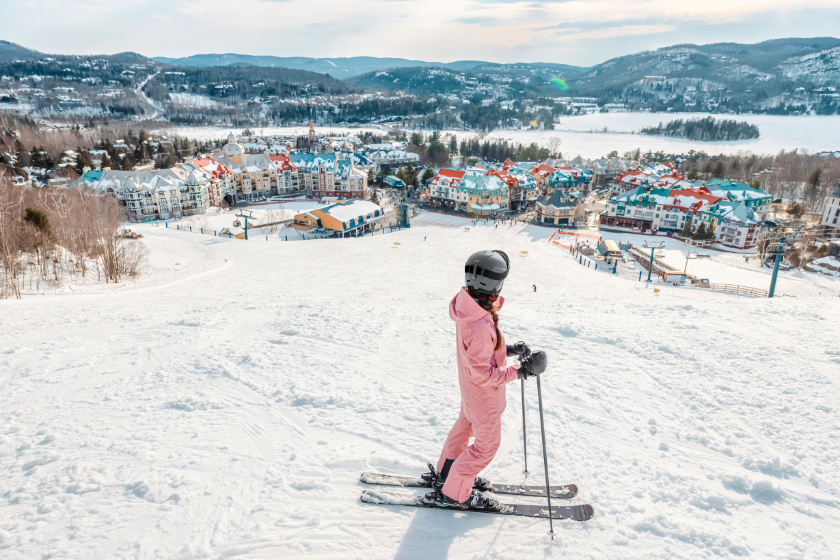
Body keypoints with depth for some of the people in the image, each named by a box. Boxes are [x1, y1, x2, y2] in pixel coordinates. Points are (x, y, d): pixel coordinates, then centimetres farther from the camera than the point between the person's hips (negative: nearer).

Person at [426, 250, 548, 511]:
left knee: (465, 426, 30)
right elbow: (484, 374, -30)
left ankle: (445, 473, 51)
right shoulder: (480, 327, -40)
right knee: (487, 445, 13)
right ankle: (454, 493, 29)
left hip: (469, 388, 9)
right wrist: (522, 371, -27)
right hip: (484, 394, -9)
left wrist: (509, 349, 0)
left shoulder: (467, 305, -11)